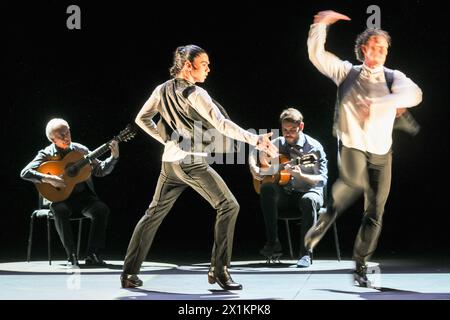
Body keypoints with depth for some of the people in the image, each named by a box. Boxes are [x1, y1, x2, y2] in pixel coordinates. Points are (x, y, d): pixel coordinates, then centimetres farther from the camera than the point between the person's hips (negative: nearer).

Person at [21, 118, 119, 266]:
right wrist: (49, 179, -25)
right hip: (60, 197, -3)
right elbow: (25, 173, -13)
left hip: (83, 196, 3)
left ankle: (92, 255, -20)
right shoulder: (46, 154, -1)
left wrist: (114, 157, -6)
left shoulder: (80, 150, 8)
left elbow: (100, 170, 10)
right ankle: (72, 256, -27)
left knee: (102, 209, -26)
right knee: (60, 211, -37)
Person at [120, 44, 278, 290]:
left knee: (154, 214, 15)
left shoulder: (162, 90, 8)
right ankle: (219, 270, -6)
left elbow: (141, 119, 15)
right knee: (228, 206, -2)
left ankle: (129, 272, 13)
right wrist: (256, 140, -22)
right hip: (193, 163, -7)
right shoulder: (195, 94, -11)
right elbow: (222, 125, -19)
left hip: (170, 162, 7)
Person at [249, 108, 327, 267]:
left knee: (308, 200, -39)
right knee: (267, 188, -28)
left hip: (309, 192, -4)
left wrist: (300, 175, -32)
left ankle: (305, 254, -34)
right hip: (286, 195, 4)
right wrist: (253, 168, -5)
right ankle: (273, 244, -26)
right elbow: (255, 152, 17)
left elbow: (322, 180, -14)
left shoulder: (314, 147, -9)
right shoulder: (279, 143, 6)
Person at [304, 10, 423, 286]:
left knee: (375, 212, 2)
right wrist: (321, 24, -13)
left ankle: (361, 266, 16)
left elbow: (414, 94, -19)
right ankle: (327, 217, -8)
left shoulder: (393, 78, 3)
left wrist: (378, 104, -33)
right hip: (352, 145, -2)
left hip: (381, 153, 2)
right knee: (356, 181, -35)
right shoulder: (347, 72, 5)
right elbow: (316, 54, -2)